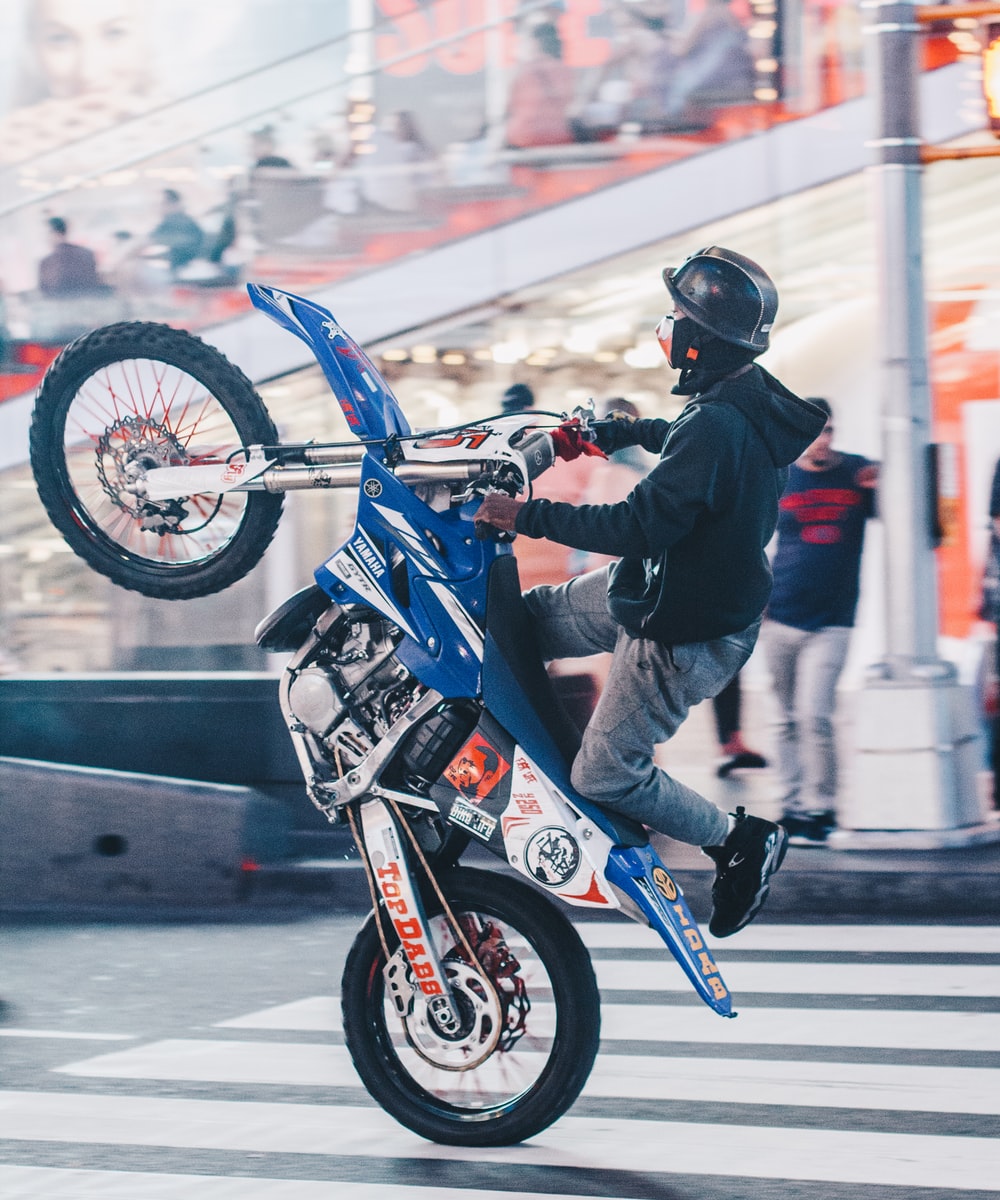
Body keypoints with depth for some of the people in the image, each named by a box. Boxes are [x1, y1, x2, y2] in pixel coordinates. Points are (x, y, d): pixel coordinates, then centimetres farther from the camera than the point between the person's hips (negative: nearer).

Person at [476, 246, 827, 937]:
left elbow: (637, 525, -34)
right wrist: (607, 434, 28)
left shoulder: (718, 430, -33)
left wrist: (527, 515, -28)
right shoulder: (751, 401, -2)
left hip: (682, 637, -10)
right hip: (655, 589, 10)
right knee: (524, 617, 18)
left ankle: (740, 839, 14)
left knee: (603, 778, 3)